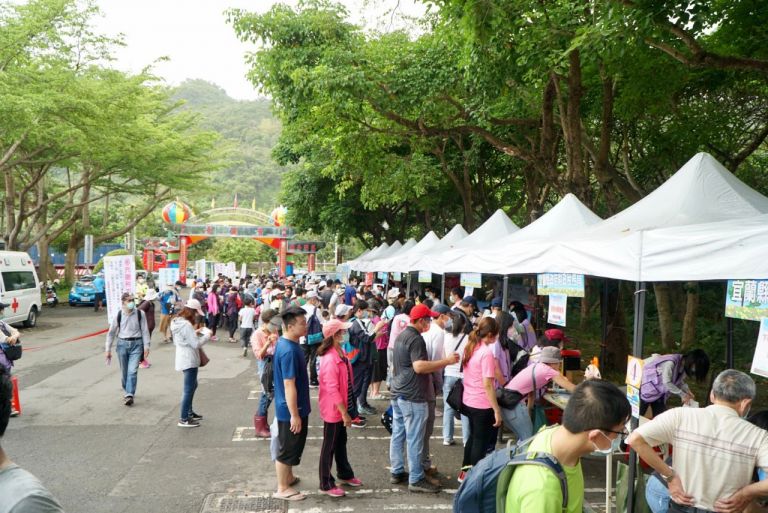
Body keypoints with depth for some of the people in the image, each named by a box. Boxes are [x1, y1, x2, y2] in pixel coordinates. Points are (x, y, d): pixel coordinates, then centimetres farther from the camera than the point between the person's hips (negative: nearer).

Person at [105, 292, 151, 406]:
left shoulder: (140, 314, -3)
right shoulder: (118, 315, -1)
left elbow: (145, 330, 1)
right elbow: (111, 332, 5)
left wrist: (146, 346, -3)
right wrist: (108, 349, 6)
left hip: (136, 344, -1)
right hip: (122, 344, 2)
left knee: (132, 371, -12)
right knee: (124, 371, 10)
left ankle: (129, 395, -11)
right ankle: (126, 392, 30)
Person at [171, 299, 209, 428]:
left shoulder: (177, 322, 9)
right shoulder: (186, 325, -21)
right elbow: (196, 344, -21)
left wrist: (195, 332, 11)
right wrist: (207, 335, -8)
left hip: (184, 359, 10)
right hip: (189, 360, -10)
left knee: (193, 385, 23)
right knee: (189, 388, -3)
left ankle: (189, 412, 34)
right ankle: (184, 419, 3)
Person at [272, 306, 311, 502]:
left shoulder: (286, 343, 3)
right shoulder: (289, 351, -29)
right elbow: (289, 386, -27)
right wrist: (294, 415, -21)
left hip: (296, 406, 9)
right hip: (291, 409, -9)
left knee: (292, 445, 24)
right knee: (287, 448, 7)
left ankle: (288, 477, 41)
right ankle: (282, 489, 22)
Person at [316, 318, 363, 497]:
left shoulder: (339, 352, 3)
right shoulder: (330, 359, -26)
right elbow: (332, 389, -26)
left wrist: (345, 409, 16)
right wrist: (344, 412, -22)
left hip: (341, 407, 9)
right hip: (333, 409, -9)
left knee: (341, 442, 23)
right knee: (329, 446, 5)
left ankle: (345, 475, 39)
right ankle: (326, 484, 19)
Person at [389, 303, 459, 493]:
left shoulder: (401, 336, 14)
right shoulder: (416, 339, -17)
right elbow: (419, 366, -27)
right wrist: (446, 361, -24)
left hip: (398, 394, 10)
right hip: (412, 397, -10)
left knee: (398, 434, 14)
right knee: (414, 439, -3)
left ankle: (397, 472, 23)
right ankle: (416, 479, 3)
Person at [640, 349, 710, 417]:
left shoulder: (684, 366, -7)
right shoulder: (670, 362, -31)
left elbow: (680, 381, 9)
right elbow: (666, 382, -34)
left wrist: (687, 391, -7)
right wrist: (682, 395, -26)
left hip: (660, 392, 8)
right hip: (647, 388, -8)